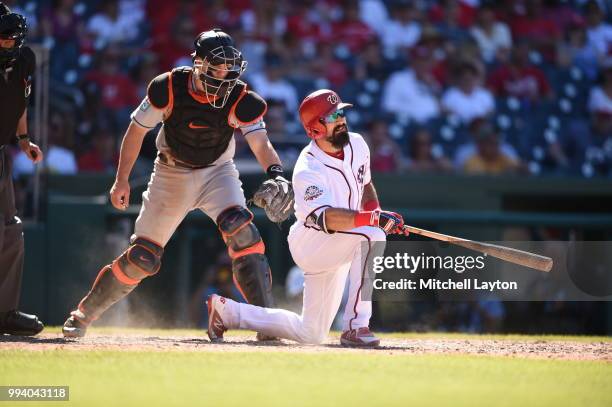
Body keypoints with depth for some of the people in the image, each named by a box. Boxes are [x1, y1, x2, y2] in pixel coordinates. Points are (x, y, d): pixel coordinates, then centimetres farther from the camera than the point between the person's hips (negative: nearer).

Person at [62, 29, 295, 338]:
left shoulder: (240, 100, -21)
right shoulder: (168, 88, -20)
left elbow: (260, 142, -31)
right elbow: (137, 130, -8)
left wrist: (275, 173, -52)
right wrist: (122, 179, -9)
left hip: (217, 172, 0)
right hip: (172, 173, 0)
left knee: (240, 228, -29)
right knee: (142, 257, 0)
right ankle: (84, 314, 21)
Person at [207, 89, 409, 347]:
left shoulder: (357, 145, -2)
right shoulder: (307, 170, -26)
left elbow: (365, 185, 17)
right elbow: (325, 218, -41)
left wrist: (379, 213, -3)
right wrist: (371, 219, -56)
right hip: (310, 242, -8)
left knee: (311, 334, 12)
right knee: (370, 235, -35)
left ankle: (227, 311, 25)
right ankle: (355, 328, -33)